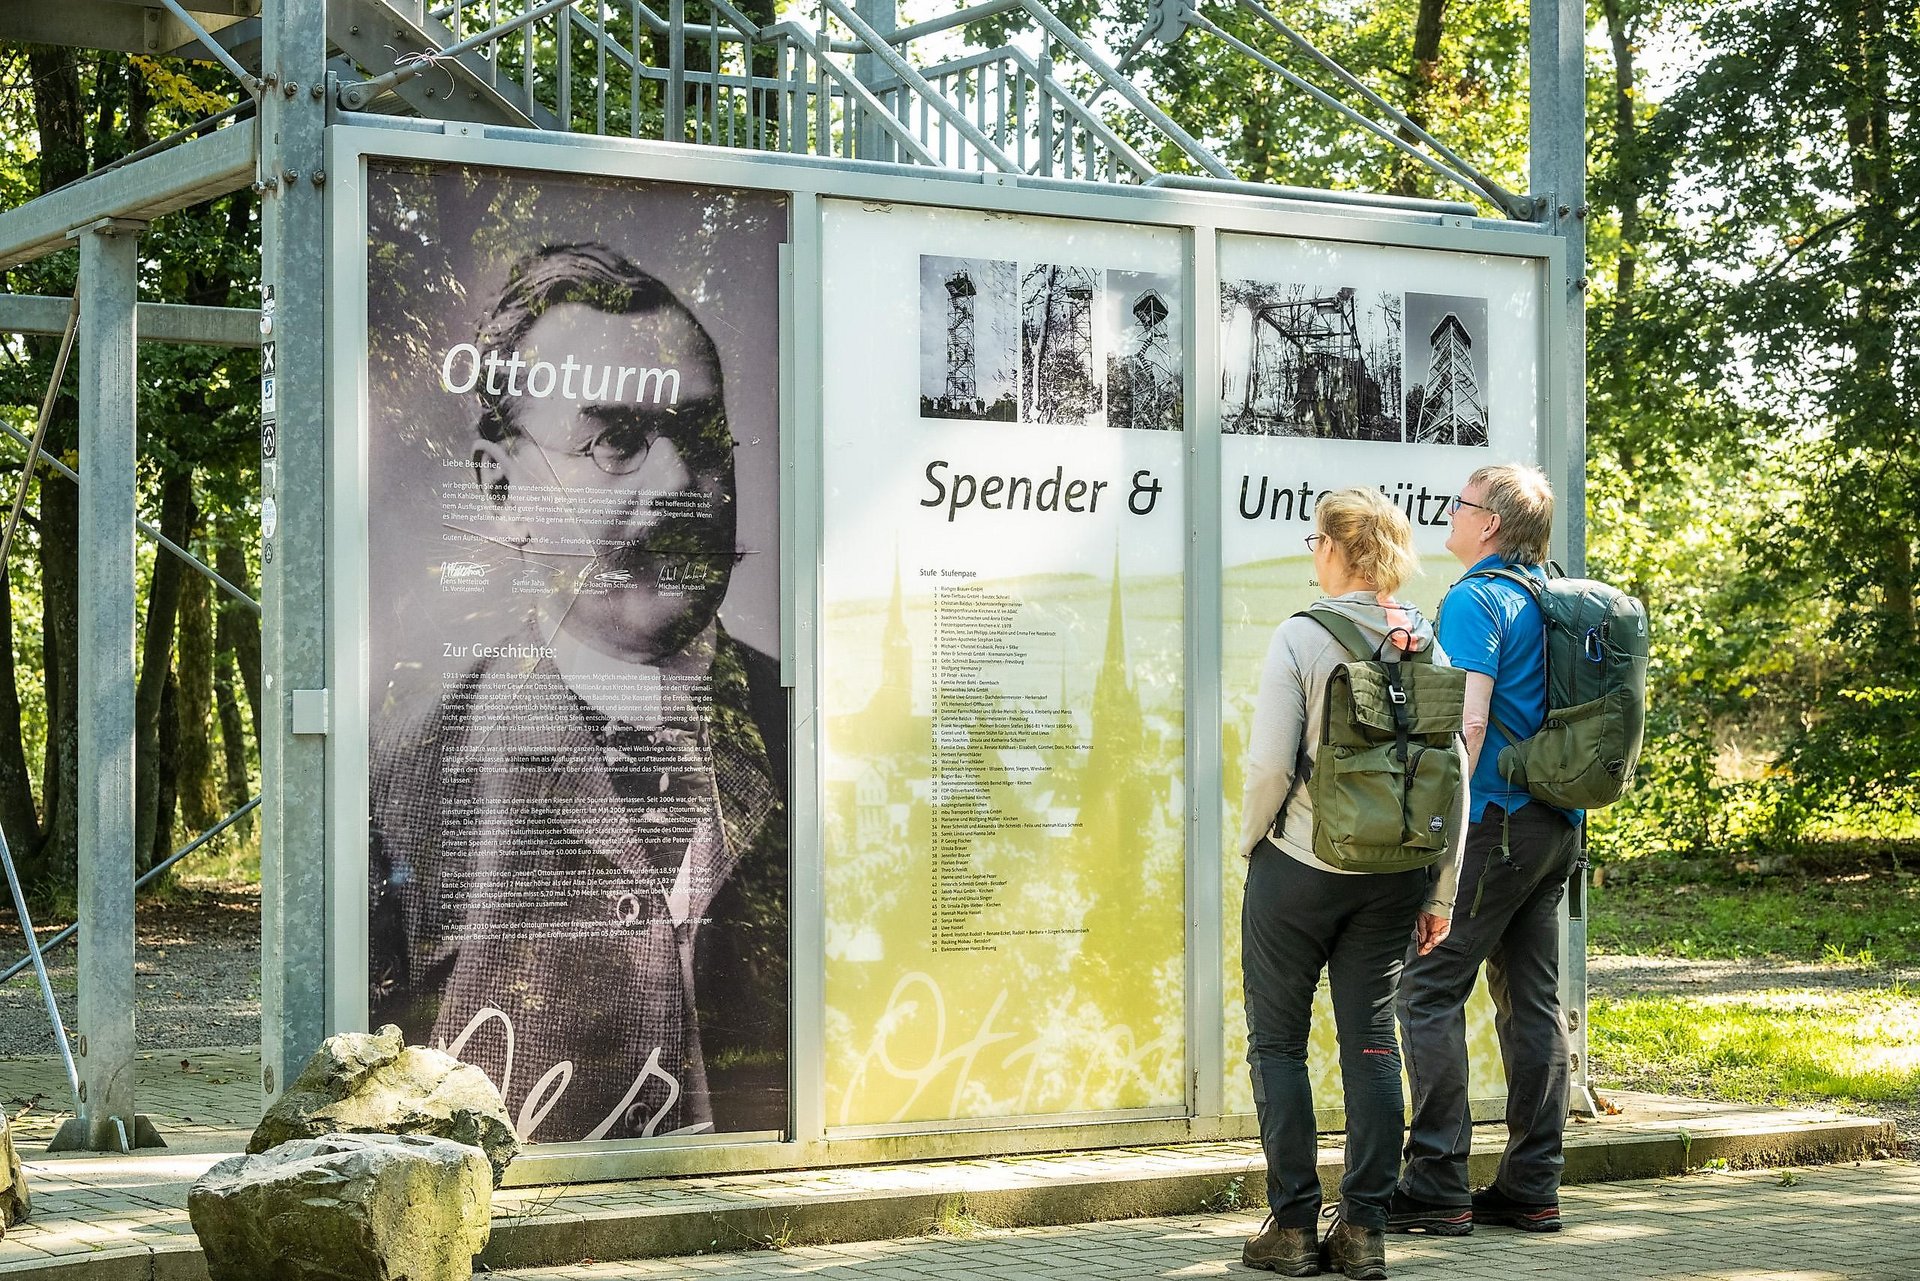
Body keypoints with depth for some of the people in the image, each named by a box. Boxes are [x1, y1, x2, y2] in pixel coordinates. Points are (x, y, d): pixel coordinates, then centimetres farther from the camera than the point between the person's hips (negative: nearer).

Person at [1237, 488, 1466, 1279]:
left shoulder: (1301, 639, -12)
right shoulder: (1428, 646, 2)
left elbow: (1270, 764, -16)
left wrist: (1252, 843, 2)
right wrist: (1440, 893, 9)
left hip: (1300, 866, -4)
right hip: (1394, 876, 5)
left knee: (1278, 1041, 7)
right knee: (1371, 1040, 10)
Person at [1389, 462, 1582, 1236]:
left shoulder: (1474, 600, -11)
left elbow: (1468, 721, -19)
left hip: (1493, 822, -9)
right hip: (1555, 824, 9)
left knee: (1430, 993, -5)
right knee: (1532, 1000, 9)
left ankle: (1437, 1186, -7)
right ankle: (1532, 1187, 11)